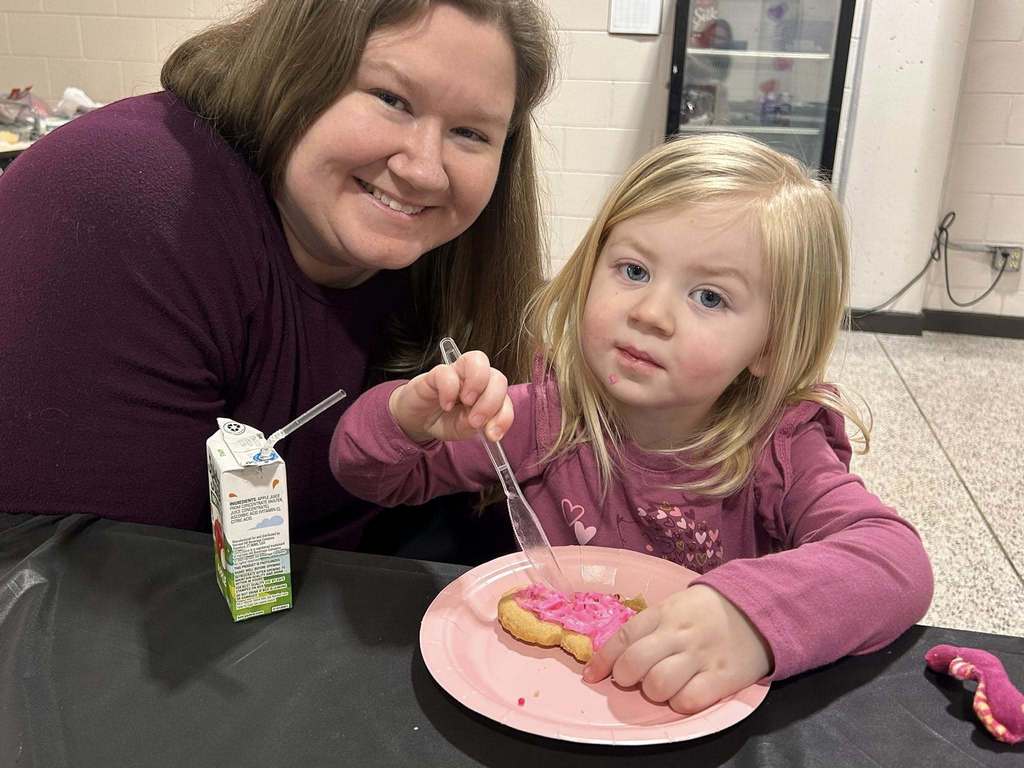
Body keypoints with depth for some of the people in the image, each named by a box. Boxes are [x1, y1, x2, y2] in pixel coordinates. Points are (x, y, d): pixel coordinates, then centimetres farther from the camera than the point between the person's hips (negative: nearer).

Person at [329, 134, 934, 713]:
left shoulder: (779, 454, -15)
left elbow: (900, 562, -29)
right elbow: (370, 474, -5)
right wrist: (409, 421, -28)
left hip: (712, 723, -1)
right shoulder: (548, 420, -12)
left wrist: (751, 618, -47)